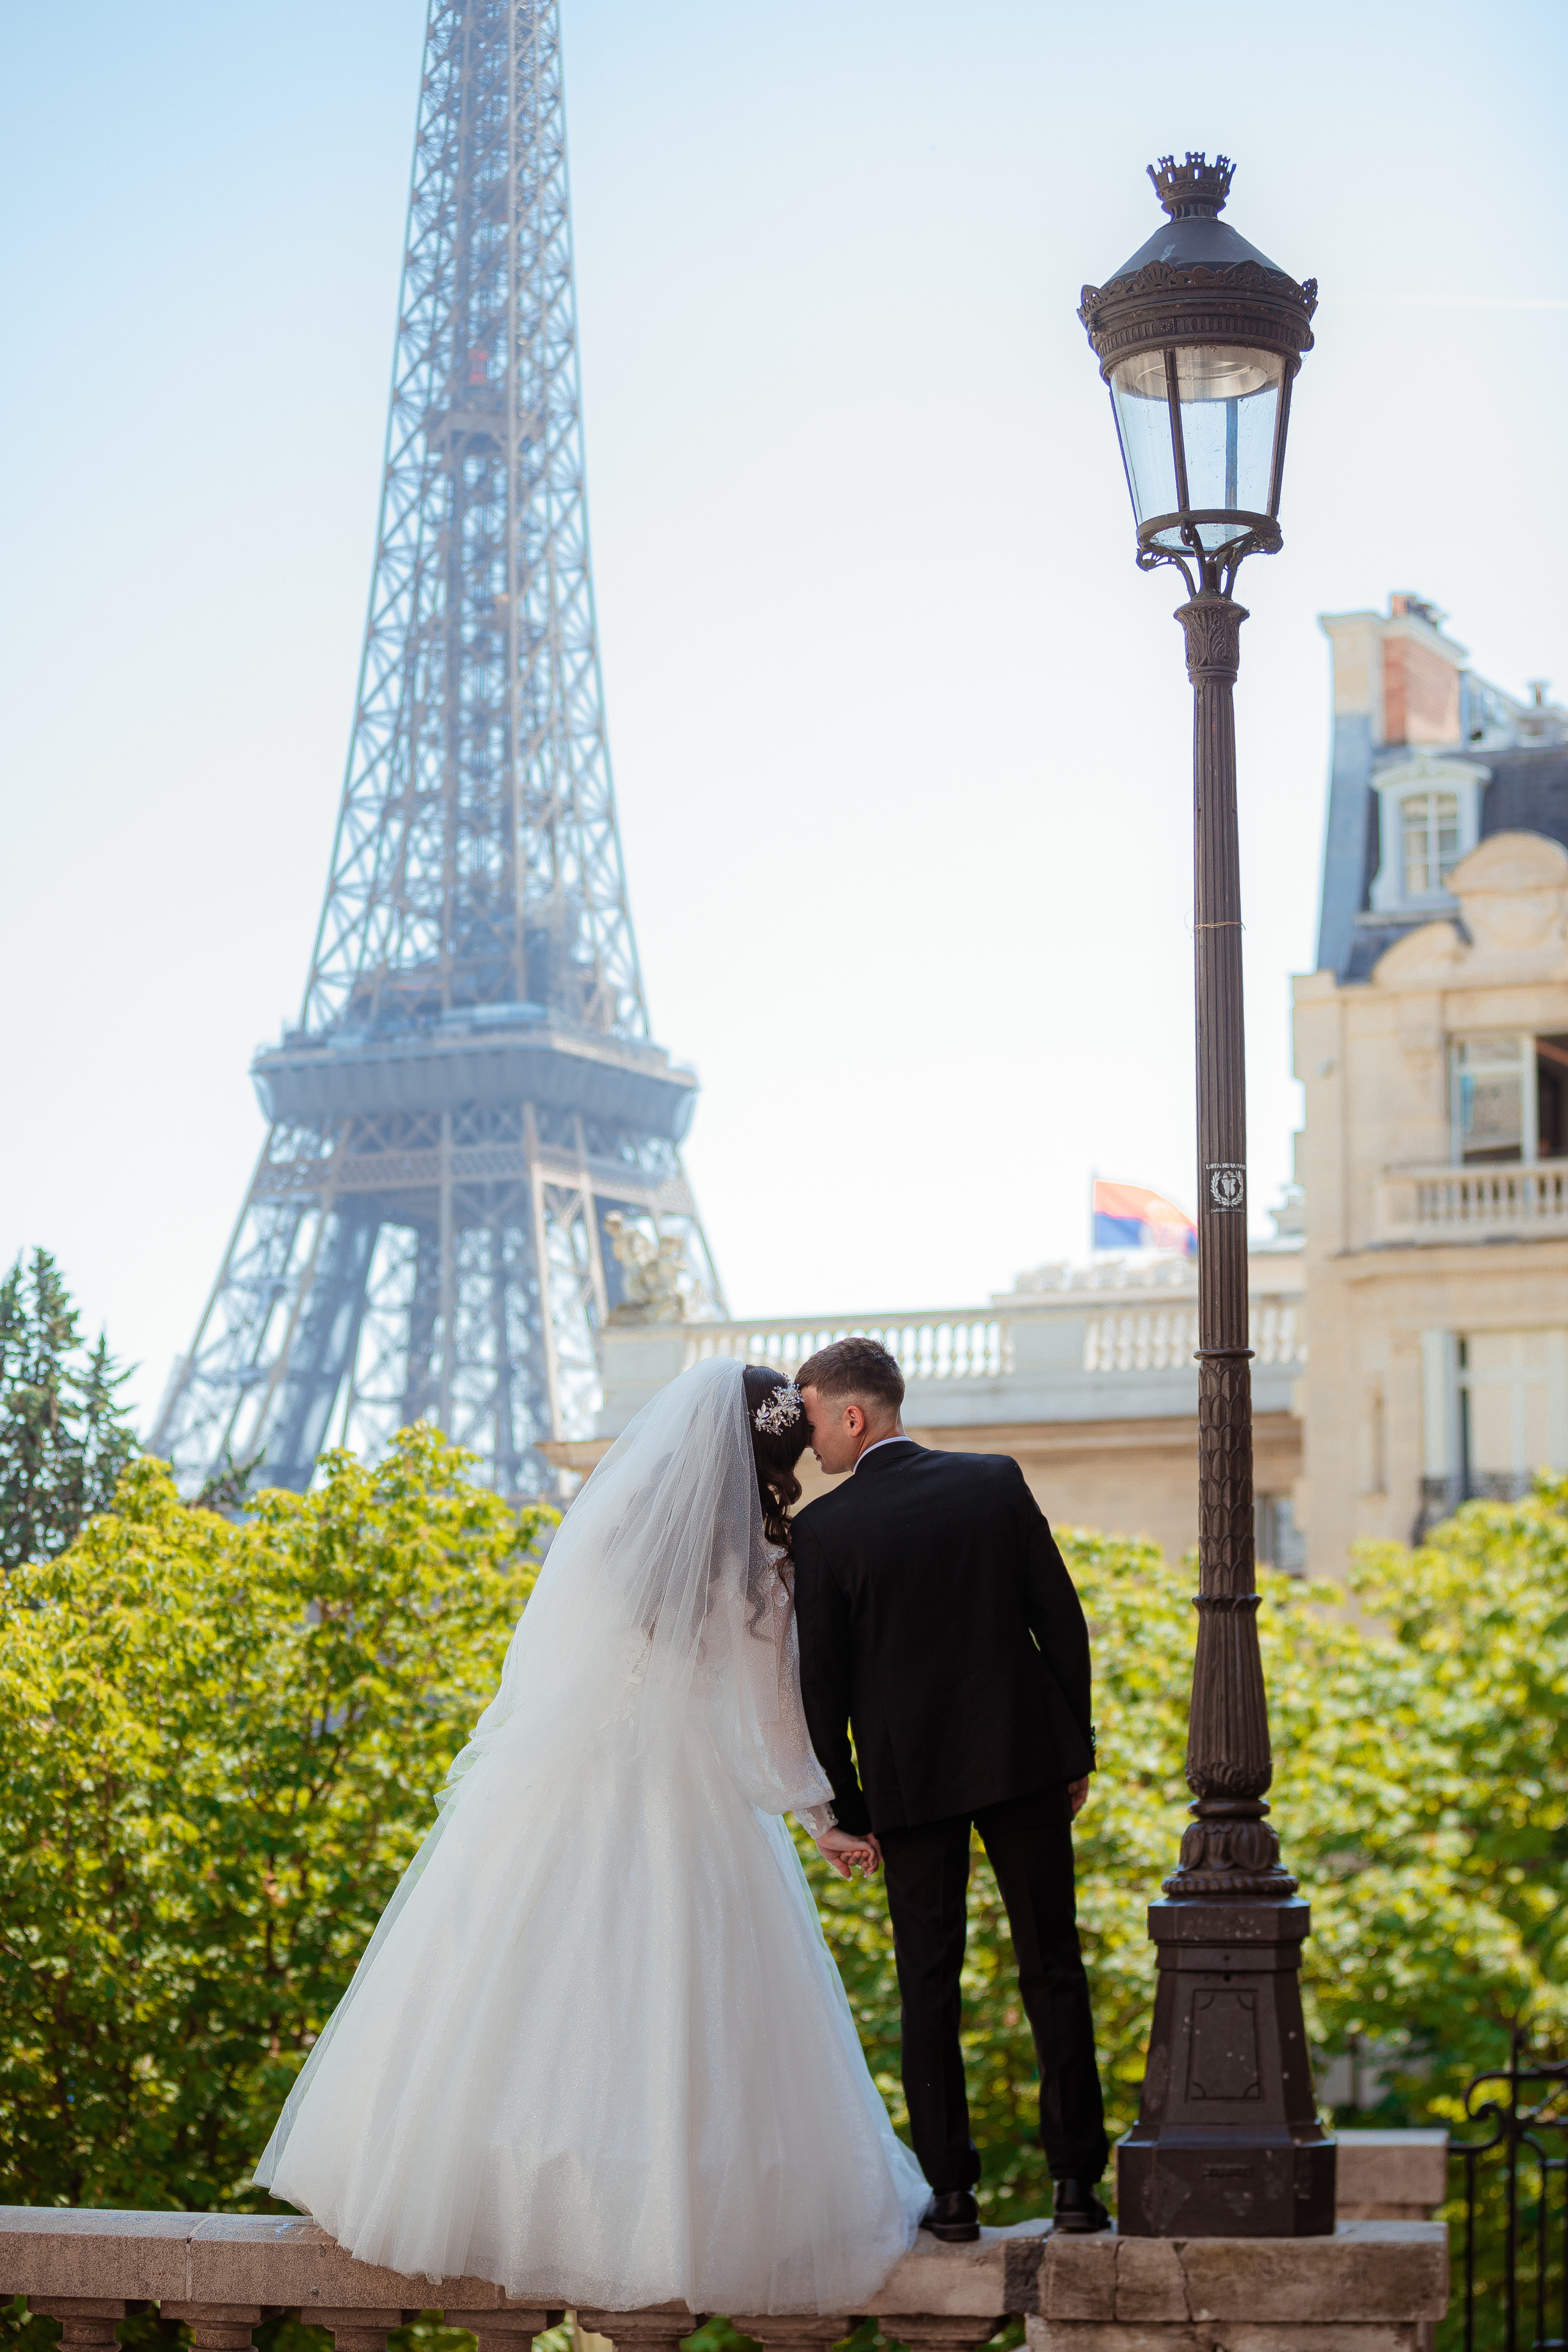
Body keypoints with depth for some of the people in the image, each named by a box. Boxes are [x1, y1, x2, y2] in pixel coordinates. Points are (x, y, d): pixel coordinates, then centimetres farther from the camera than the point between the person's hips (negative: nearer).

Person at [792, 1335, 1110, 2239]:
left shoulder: (824, 1529, -8)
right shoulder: (996, 1483, 0)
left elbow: (821, 1680, -5)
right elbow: (1062, 1620, 1)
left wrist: (843, 1805, 4)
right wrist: (1078, 1745, 10)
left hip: (911, 1776, -2)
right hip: (1024, 1757, 2)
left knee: (930, 1982, 7)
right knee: (1053, 1968, 8)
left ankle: (953, 2190, 6)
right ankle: (1077, 2180, 7)